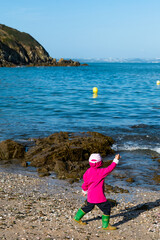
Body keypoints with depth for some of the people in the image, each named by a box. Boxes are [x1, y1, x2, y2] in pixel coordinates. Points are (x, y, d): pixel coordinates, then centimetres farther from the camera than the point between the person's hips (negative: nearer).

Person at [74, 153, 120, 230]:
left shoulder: (89, 171, 1)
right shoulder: (99, 172, -22)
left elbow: (86, 182, 12)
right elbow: (109, 169, -23)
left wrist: (84, 190, 28)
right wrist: (116, 160, -14)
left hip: (91, 194, 9)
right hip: (98, 196, -9)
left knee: (88, 206, 28)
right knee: (106, 208, 3)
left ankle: (77, 218, 39)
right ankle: (105, 225, 9)